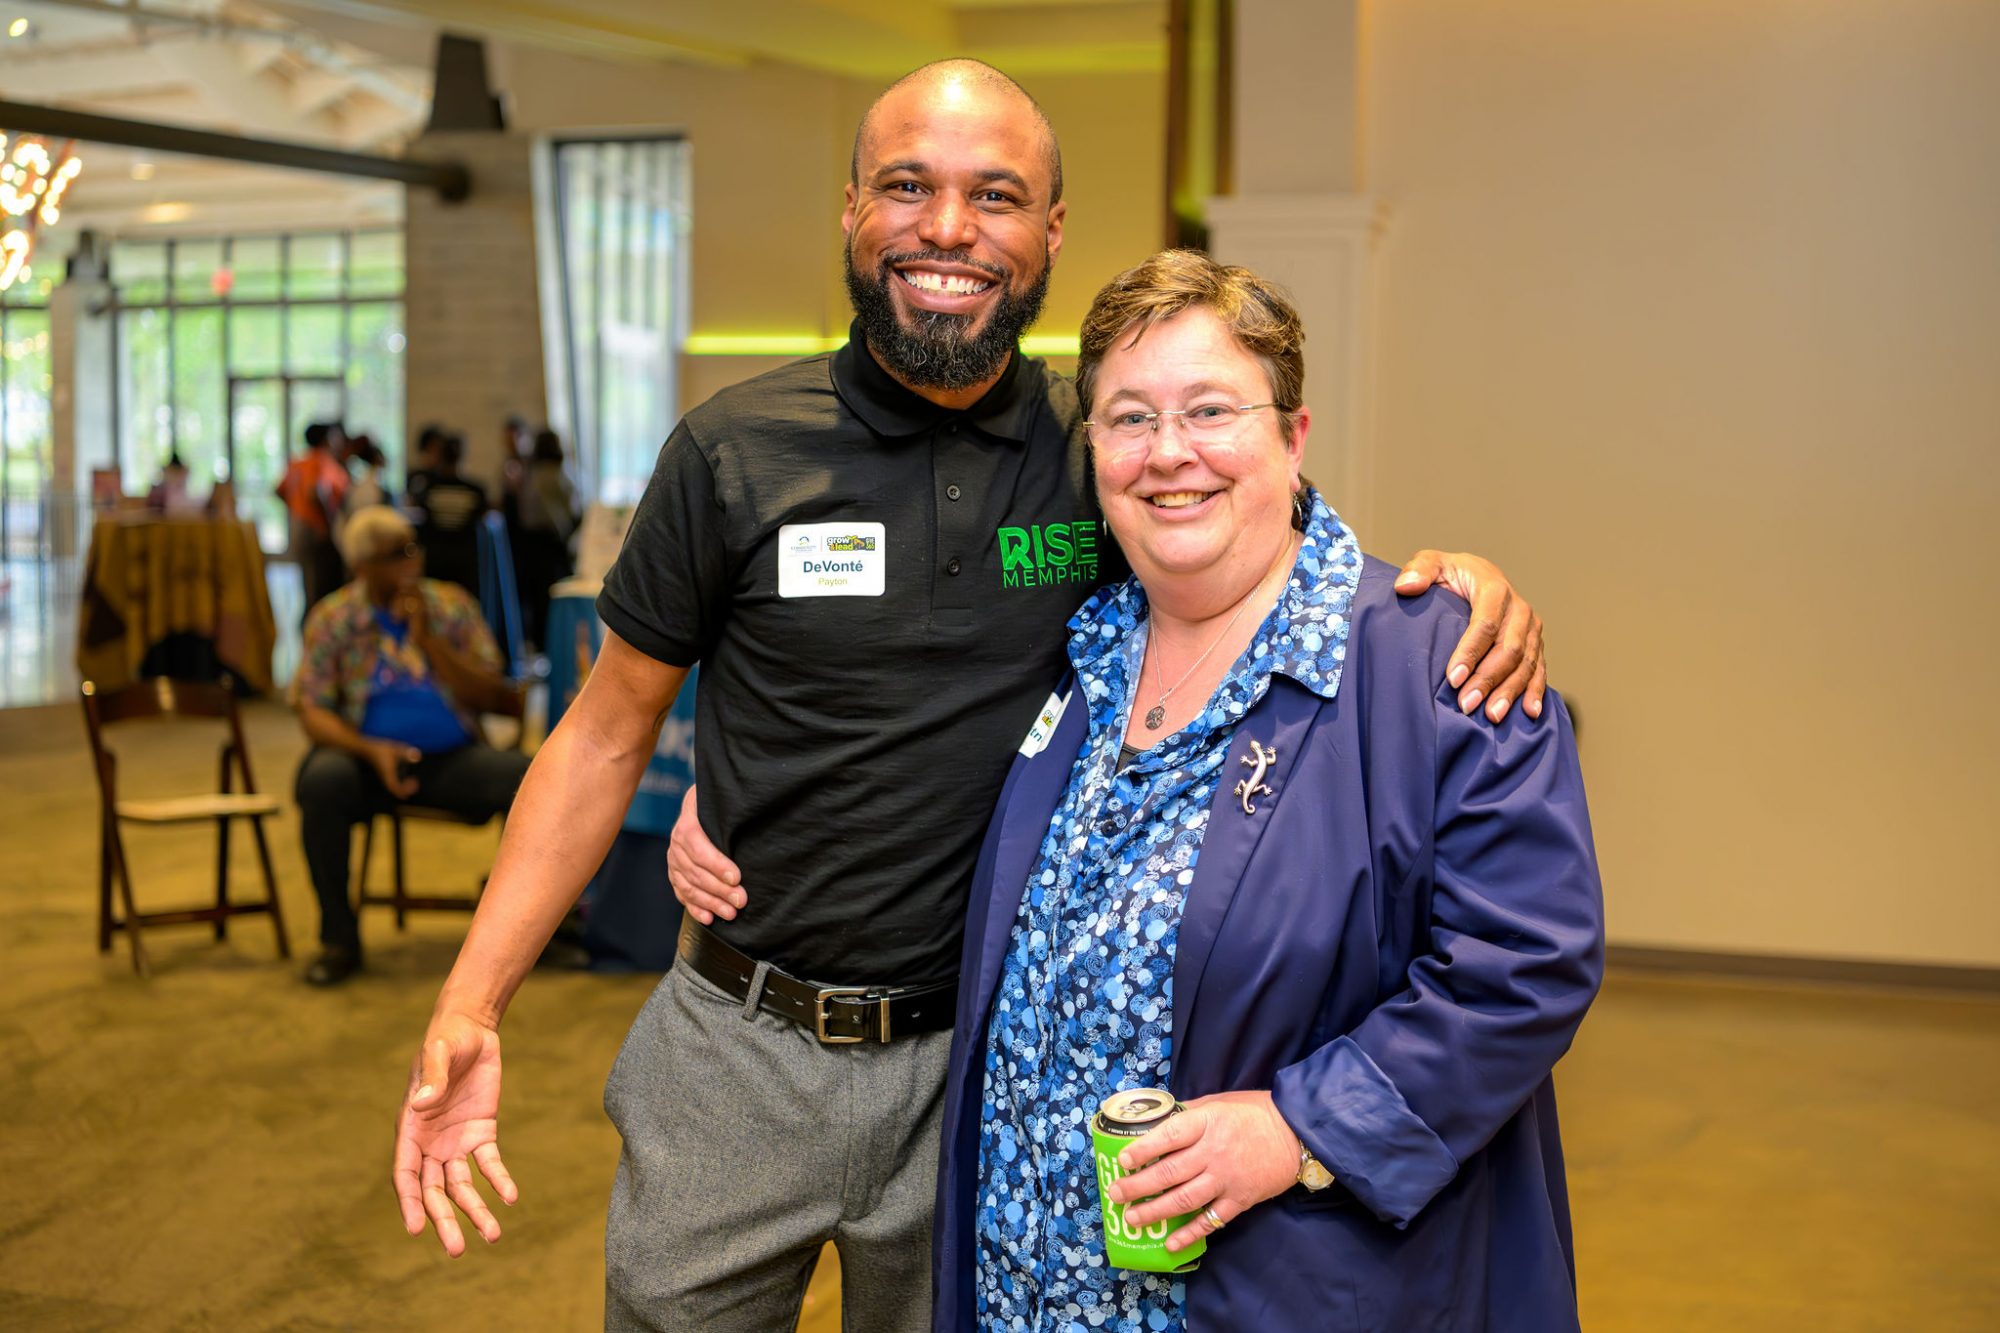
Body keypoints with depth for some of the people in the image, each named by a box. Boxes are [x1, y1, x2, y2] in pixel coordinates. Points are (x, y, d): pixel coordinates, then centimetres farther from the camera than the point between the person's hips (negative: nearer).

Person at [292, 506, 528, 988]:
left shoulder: (453, 607, 4)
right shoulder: (331, 620, 1)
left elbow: (493, 698, -3)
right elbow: (314, 713, -4)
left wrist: (428, 640, -13)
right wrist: (370, 749, -22)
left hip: (453, 758, 1)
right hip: (368, 755, -1)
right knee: (321, 782, -35)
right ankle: (338, 939, -18)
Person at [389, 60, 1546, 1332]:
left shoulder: (1107, 455, -3)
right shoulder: (737, 451, -6)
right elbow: (606, 736, 0)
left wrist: (1462, 581, -15)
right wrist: (470, 1004, -9)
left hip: (979, 1072, 1)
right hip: (742, 1049, 0)